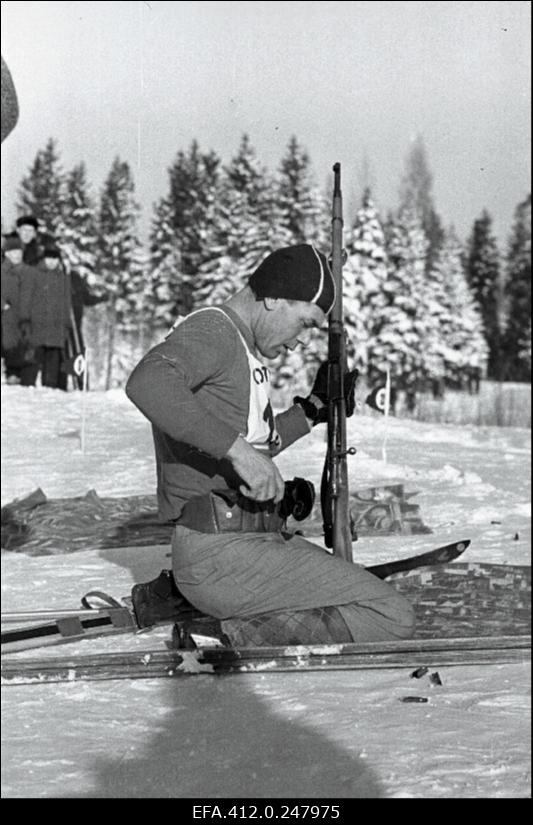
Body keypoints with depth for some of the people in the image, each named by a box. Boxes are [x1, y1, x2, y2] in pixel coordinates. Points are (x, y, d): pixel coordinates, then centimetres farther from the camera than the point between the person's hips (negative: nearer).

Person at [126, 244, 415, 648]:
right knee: (392, 617, -13)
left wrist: (313, 410, 33)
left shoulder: (243, 351, 22)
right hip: (222, 557, -10)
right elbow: (147, 383, -32)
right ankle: (240, 641, -16)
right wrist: (237, 448, -34)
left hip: (256, 538, 10)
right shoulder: (211, 329, -9)